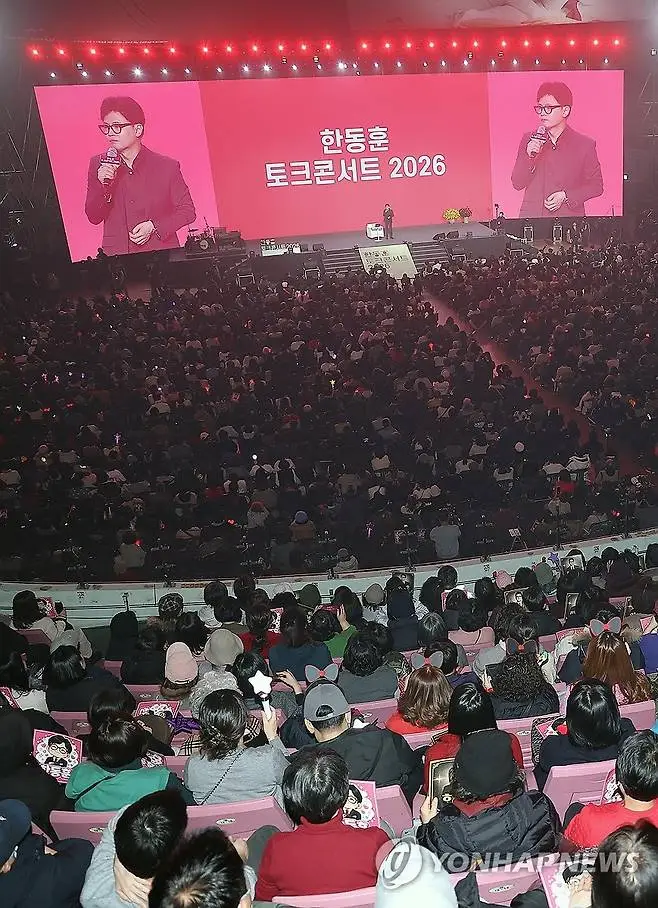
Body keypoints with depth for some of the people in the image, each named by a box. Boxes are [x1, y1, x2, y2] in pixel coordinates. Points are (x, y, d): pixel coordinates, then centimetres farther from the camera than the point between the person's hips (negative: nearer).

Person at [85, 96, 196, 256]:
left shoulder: (167, 166, 1)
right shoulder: (98, 164, 9)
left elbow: (187, 211, 4)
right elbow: (94, 218, 8)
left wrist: (154, 226, -9)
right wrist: (103, 186, -9)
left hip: (161, 255, -1)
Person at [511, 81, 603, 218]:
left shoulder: (585, 144, 5)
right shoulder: (528, 140, 11)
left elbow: (596, 186, 7)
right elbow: (517, 184, 8)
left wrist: (565, 196, -7)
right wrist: (529, 157, -8)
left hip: (568, 217, -1)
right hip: (531, 216, 2)